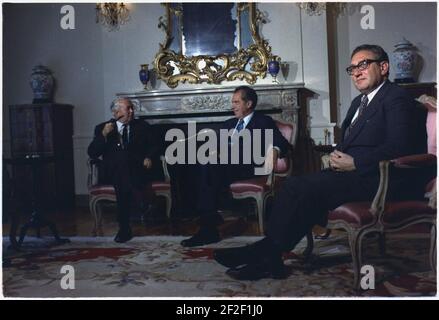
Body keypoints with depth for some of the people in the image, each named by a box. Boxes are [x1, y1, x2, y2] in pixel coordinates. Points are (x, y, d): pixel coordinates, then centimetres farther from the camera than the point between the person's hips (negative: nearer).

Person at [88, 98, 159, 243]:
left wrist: (149, 158, -10)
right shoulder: (102, 128, 11)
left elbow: (153, 147, 12)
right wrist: (104, 135, -12)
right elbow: (92, 154, 2)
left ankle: (124, 227, -26)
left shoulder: (142, 126, 16)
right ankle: (140, 200, -34)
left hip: (138, 170, 0)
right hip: (113, 172, 0)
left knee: (122, 182, -33)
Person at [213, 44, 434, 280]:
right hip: (352, 172, 8)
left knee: (306, 188, -24)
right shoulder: (359, 102, 24)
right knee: (294, 185, -14)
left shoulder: (396, 99, -5)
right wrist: (337, 157, 3)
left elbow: (398, 147, -17)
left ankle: (267, 251, -14)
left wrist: (354, 163, -17)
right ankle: (267, 257, -19)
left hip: (376, 178, -8)